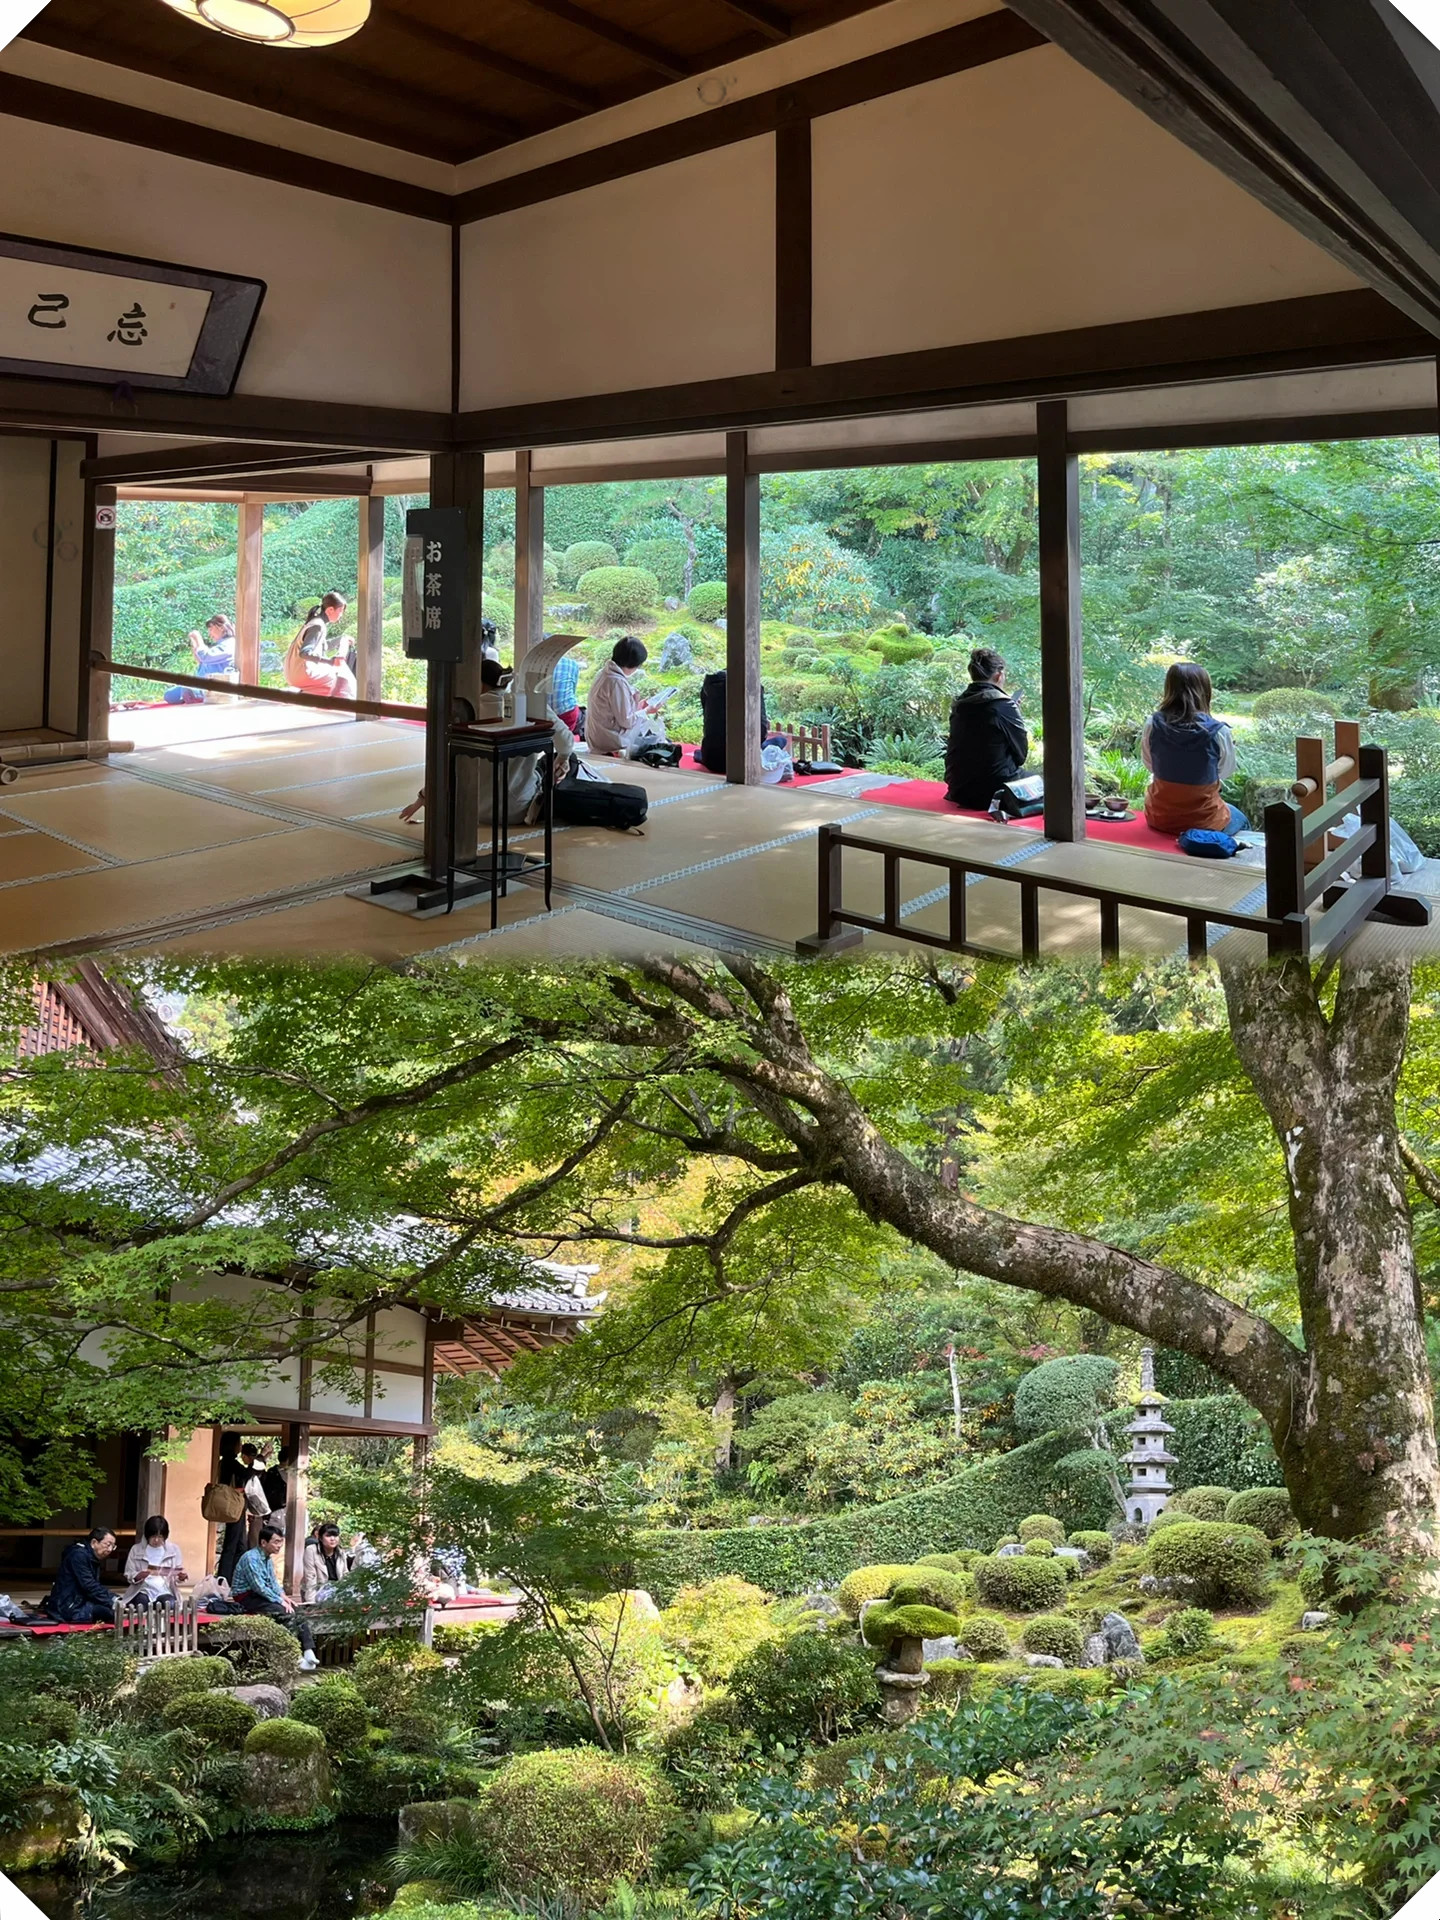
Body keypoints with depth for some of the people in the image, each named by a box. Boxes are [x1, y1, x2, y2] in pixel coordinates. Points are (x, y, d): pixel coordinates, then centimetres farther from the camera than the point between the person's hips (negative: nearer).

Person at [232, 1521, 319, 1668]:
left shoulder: (269, 1559, 11)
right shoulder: (251, 1558, -18)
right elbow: (259, 1587, -22)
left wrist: (283, 1596, -1)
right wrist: (280, 1601, -19)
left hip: (262, 1595, 8)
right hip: (247, 1598, -8)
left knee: (298, 1612, -11)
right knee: (285, 1613, -26)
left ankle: (308, 1653, -21)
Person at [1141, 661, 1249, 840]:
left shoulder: (1153, 725, -13)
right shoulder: (1218, 732, -20)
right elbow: (1226, 771, -4)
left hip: (1159, 819, 2)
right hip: (1203, 822, -2)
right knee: (1240, 820, 31)